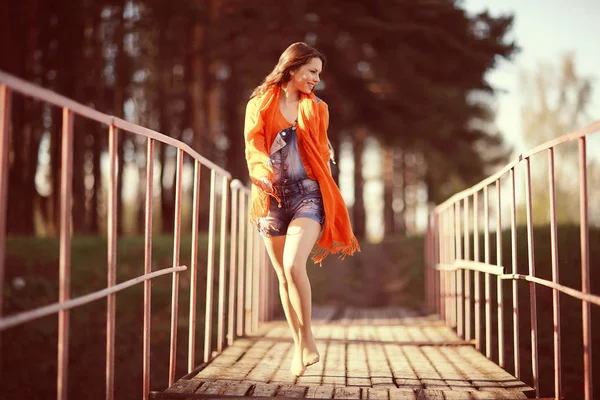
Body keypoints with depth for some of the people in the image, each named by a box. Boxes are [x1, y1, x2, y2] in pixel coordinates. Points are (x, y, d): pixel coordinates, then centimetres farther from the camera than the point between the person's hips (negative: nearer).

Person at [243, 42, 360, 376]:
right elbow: (253, 142, -8)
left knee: (293, 266, -20)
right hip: (272, 196, 1)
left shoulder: (316, 108, 10)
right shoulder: (260, 104, 6)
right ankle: (298, 345, 19)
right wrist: (262, 168, -30)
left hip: (307, 192, -1)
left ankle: (307, 336, -2)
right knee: (283, 275, 6)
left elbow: (322, 153, 15)